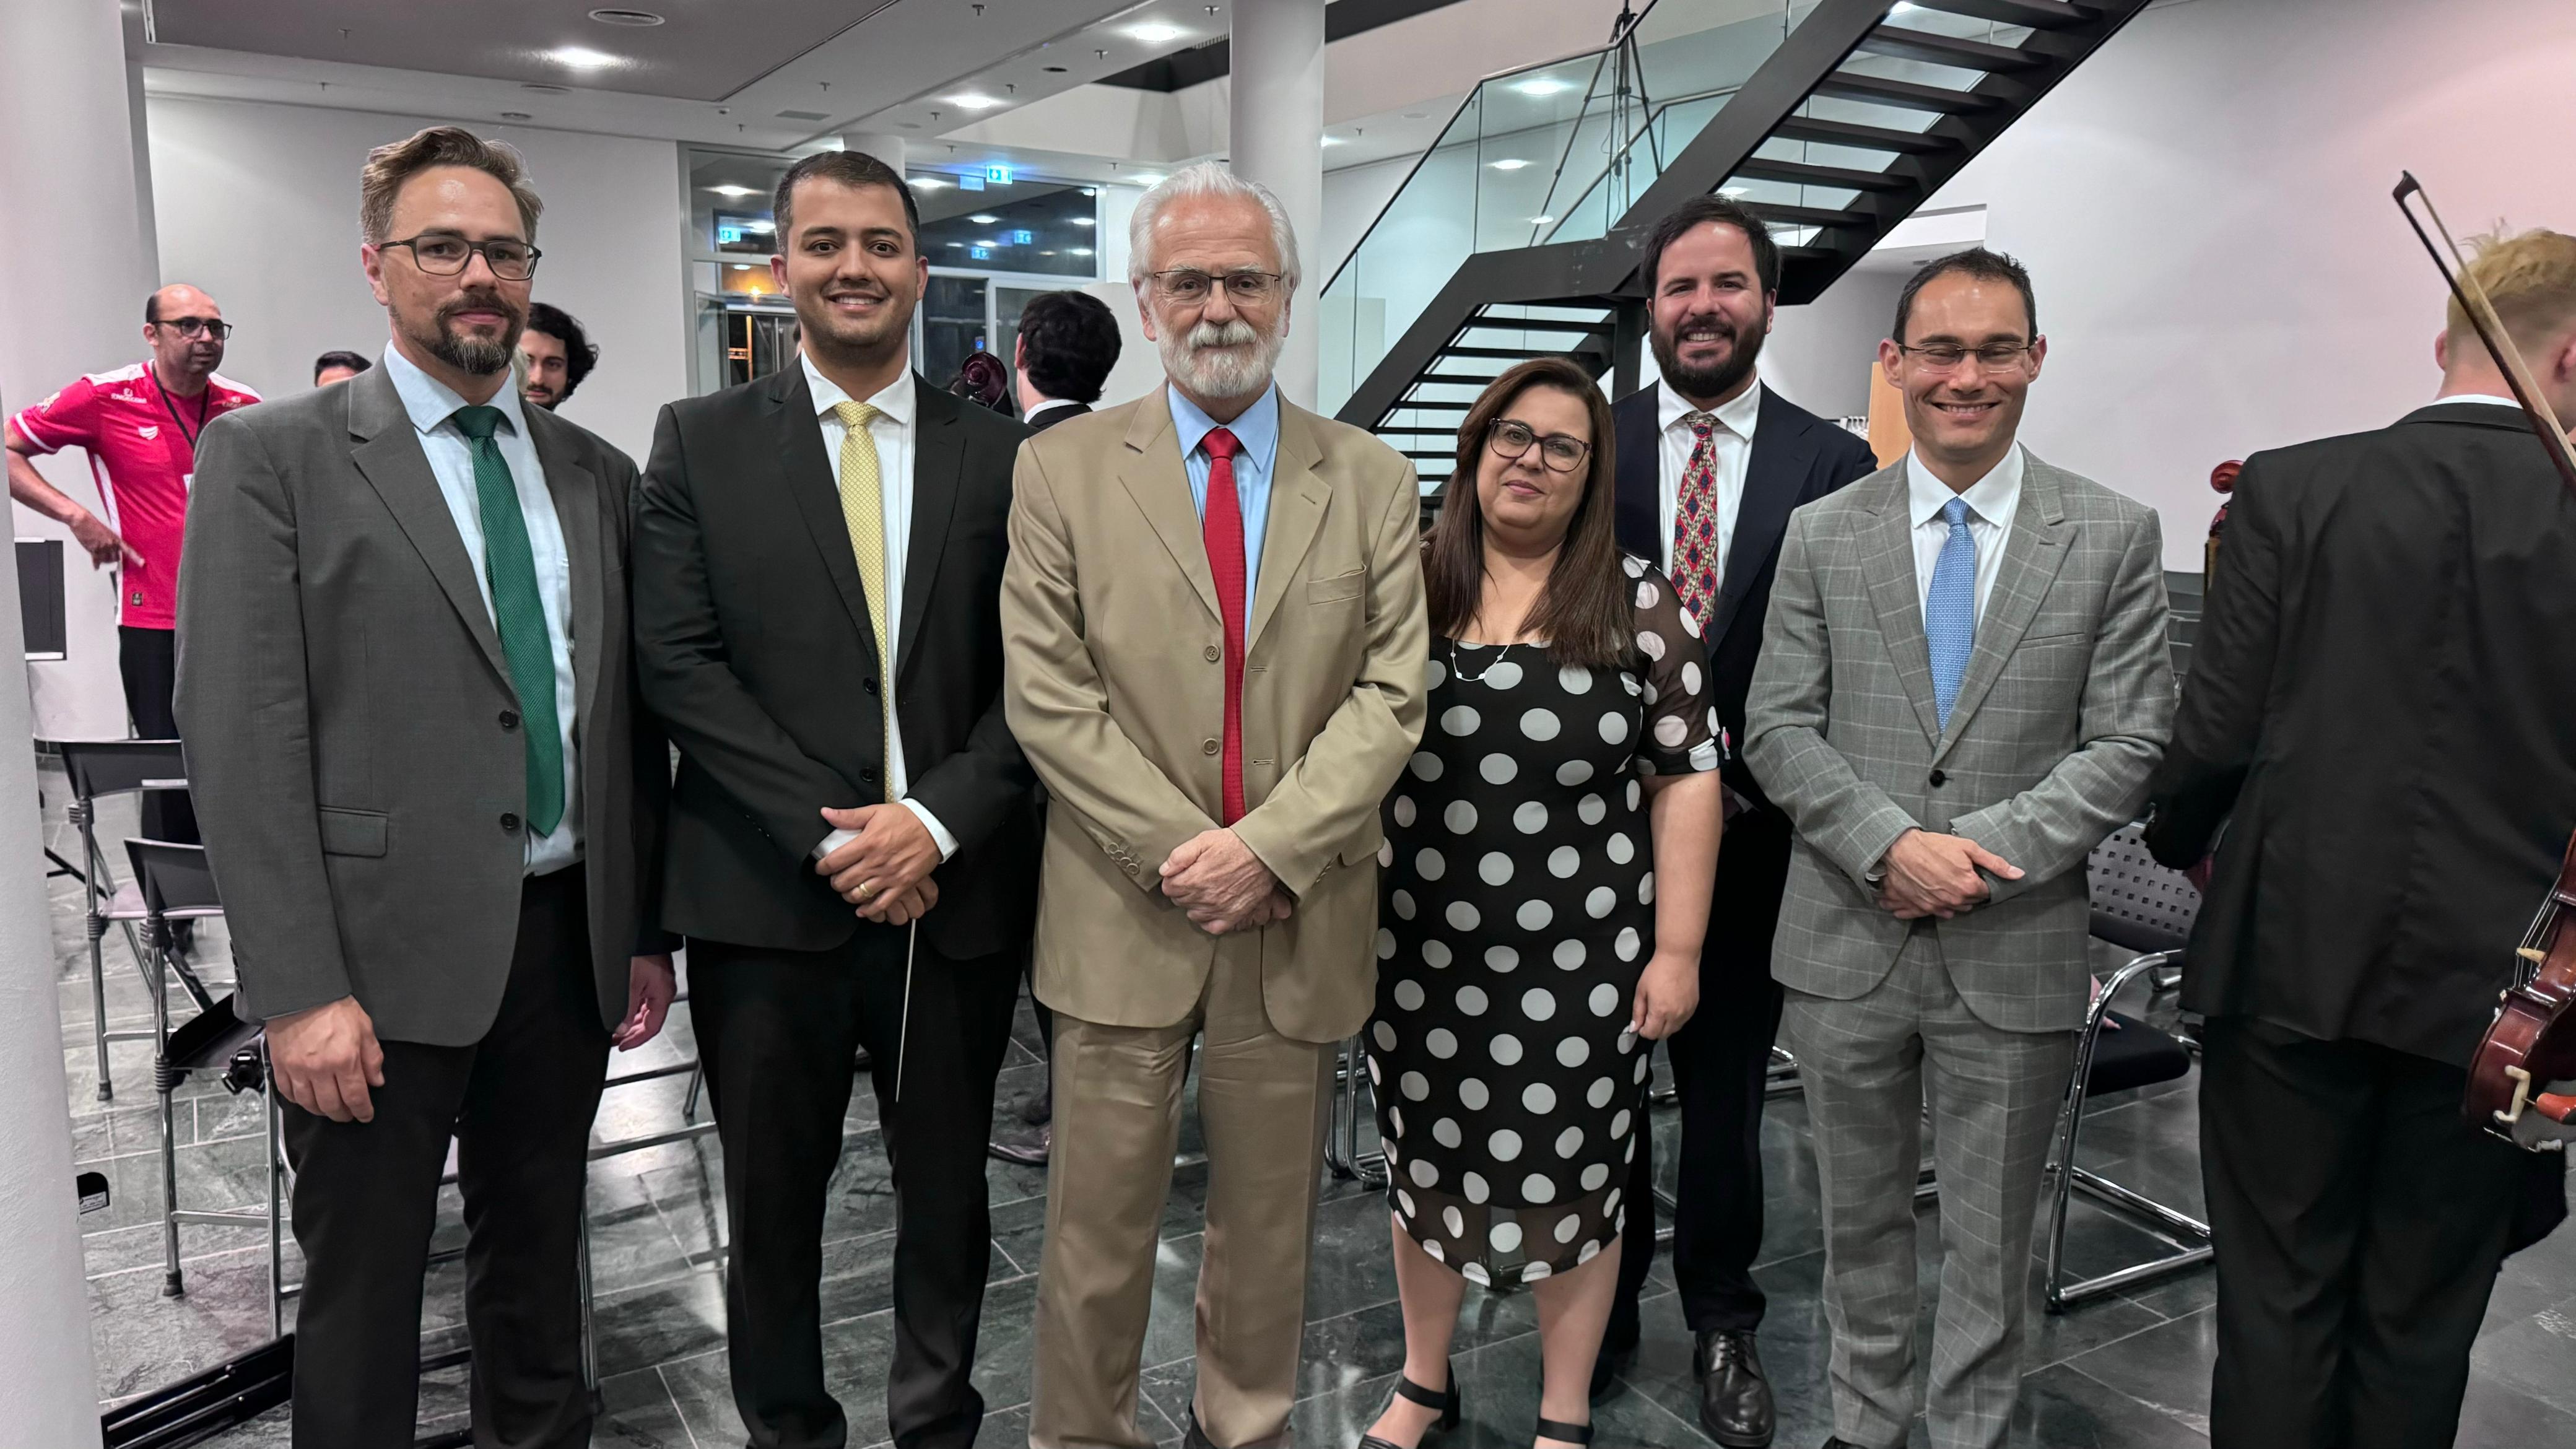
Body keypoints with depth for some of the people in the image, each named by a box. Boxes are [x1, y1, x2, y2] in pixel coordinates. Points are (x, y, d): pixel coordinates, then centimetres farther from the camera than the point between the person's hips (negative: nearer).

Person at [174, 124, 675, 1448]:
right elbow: (241, 734, -10)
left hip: (566, 939, 4)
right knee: (362, 1290, 10)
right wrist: (299, 990, -15)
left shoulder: (595, 476, 10)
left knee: (539, 1258, 18)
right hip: (382, 953, -4)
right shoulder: (272, 457, -4)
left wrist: (645, 931, 9)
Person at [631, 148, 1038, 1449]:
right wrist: (831, 833, -14)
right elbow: (678, 661, -6)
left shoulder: (1003, 455, 5)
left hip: (956, 893, 1)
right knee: (772, 1195, 14)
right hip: (768, 896, -1)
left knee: (948, 1186, 15)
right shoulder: (700, 444, 2)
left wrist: (935, 821, -13)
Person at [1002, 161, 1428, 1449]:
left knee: (1269, 1223, 15)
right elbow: (1047, 693, -5)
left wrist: (1268, 846, -13)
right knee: (1099, 1222, 9)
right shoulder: (1062, 470, 2)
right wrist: (1175, 852, -12)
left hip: (1300, 918, 2)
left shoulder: (1371, 483, 5)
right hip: (1127, 914, -1)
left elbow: (1390, 693, -2)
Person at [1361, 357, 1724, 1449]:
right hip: (1417, 950, 2)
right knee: (1426, 1163, 17)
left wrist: (1677, 950, -7)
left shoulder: (1639, 602, -3)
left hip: (1581, 958, -2)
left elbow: (1685, 778, -3)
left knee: (1571, 1180, 11)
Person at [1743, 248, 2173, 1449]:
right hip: (1846, 940, 1)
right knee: (1861, 1223, 17)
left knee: (1991, 1239, 14)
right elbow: (1778, 729, -2)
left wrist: (1981, 848, -16)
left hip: (2016, 955, -1)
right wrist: (1890, 845, -16)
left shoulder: (2113, 537, -1)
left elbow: (2130, 746, -4)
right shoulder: (1821, 535, 2)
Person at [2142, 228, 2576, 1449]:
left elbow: (2215, 734, -7)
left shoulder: (2291, 488, -6)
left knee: (2277, 1301, 13)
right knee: (2422, 1325, 16)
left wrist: (2182, 844, 12)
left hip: (2294, 955, 0)